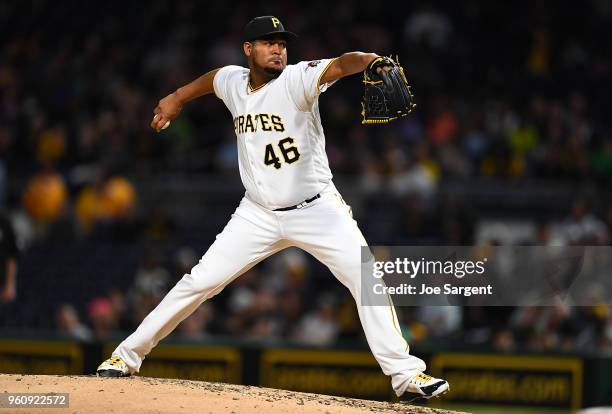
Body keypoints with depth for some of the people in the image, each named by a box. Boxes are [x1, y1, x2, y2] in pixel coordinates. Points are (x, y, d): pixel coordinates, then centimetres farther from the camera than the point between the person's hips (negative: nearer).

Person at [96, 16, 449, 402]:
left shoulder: (297, 79, -16)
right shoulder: (233, 82, -1)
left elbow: (341, 64, -37)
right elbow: (211, 78, 26)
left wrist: (374, 61, -57)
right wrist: (176, 99, 33)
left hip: (317, 209, -3)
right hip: (259, 215, 3)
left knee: (366, 279, -17)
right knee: (199, 283, -1)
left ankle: (406, 375, -12)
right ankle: (127, 356, 10)